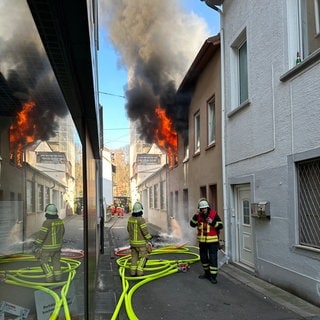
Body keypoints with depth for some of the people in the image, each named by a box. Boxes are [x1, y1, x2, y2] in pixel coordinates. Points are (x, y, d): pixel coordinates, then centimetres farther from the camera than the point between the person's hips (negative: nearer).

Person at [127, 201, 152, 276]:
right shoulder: (141, 219, -22)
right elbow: (145, 231, -19)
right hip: (140, 242, -7)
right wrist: (149, 237, -3)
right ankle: (139, 272, 0)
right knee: (143, 257, 5)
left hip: (132, 241, 7)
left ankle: (133, 272, 16)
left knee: (134, 256, 15)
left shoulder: (130, 219, 1)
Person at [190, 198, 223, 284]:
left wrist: (213, 222, -22)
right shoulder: (199, 215, 4)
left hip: (212, 241, -5)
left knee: (213, 258, -5)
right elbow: (192, 224, -6)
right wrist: (196, 215, -17)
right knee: (203, 258, 16)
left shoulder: (214, 214, -7)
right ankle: (207, 273, 33)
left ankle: (213, 276, 2)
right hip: (202, 241, 5)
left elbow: (220, 226, -6)